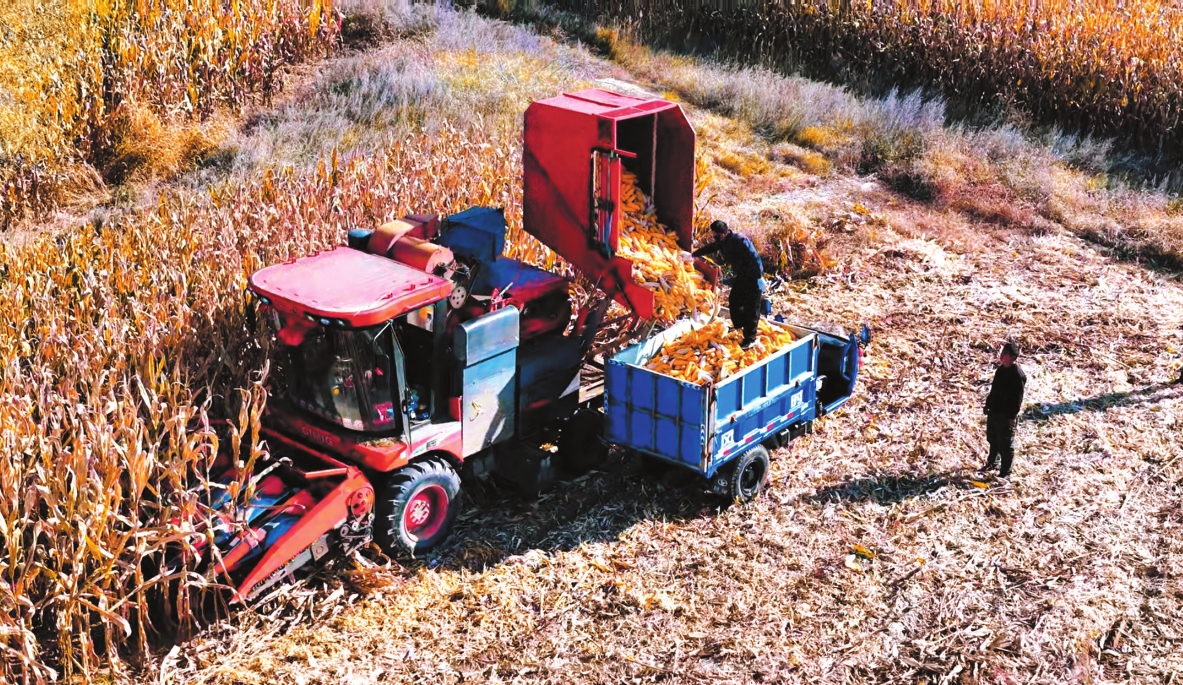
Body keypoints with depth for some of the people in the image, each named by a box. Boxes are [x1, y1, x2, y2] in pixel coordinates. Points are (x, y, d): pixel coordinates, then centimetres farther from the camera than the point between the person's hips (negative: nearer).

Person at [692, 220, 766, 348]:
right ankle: (739, 327, 38)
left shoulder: (740, 241, -28)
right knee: (734, 302, 18)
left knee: (751, 308, -3)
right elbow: (710, 247, 21)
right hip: (741, 276, 9)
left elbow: (755, 259, -27)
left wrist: (760, 276, -24)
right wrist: (694, 254, 31)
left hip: (753, 278, -9)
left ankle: (750, 338, 4)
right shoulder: (723, 242, 0)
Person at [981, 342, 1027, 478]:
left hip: (1006, 415, -9)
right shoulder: (1001, 369, 6)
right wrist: (988, 404, 17)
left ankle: (1005, 471, 14)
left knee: (1005, 444, 3)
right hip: (994, 411, 9)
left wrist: (1012, 416, -19)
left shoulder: (1018, 374, -21)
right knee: (993, 439, 23)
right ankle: (991, 463, 40)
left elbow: (1018, 398, -19)